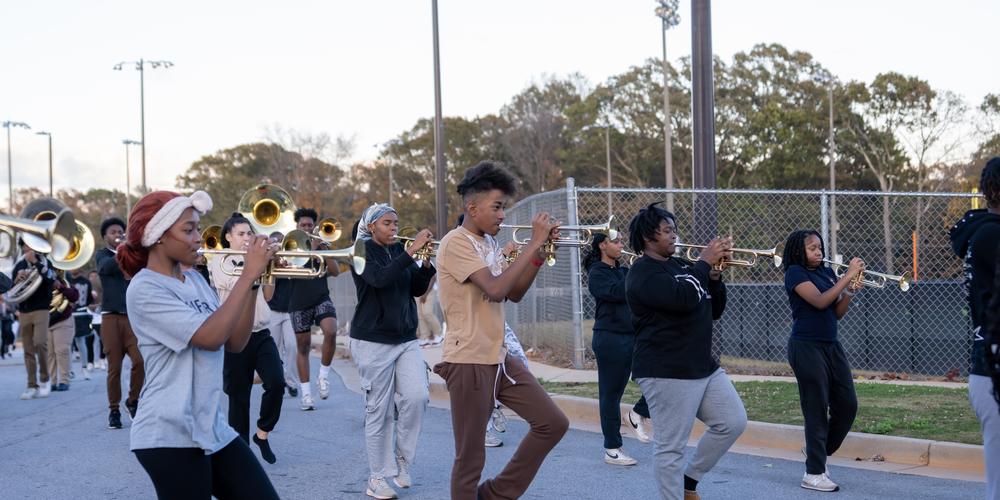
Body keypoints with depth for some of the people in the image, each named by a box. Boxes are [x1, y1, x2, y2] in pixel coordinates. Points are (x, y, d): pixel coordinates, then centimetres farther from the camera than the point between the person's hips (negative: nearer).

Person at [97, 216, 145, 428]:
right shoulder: (103, 255, 9)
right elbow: (106, 267, -15)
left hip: (132, 315, 2)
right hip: (111, 317, -1)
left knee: (140, 360, -14)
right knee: (114, 367, -2)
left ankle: (133, 400, 7)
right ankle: (114, 409, 10)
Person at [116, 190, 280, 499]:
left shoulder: (195, 279, 12)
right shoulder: (144, 289, -12)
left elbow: (235, 343, 8)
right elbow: (211, 337, -22)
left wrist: (253, 285, -2)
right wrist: (248, 275, -18)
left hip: (214, 430, 8)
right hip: (170, 437, -7)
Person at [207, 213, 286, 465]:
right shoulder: (219, 263, -2)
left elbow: (267, 295, 11)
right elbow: (237, 285, -20)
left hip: (261, 334, 4)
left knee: (276, 383, -14)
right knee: (238, 395, 3)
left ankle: (262, 433, 7)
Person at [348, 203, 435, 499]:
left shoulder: (400, 251, 11)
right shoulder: (362, 251, -4)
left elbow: (417, 289, 7)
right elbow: (380, 278, -24)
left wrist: (425, 262, -9)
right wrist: (412, 251, -27)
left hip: (406, 339, 5)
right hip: (373, 341, -5)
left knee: (417, 397, -9)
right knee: (378, 410, -2)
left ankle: (401, 459, 11)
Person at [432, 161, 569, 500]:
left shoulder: (489, 243, 13)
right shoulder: (456, 243, -15)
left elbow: (514, 294, 15)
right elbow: (496, 290, -26)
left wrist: (540, 253, 3)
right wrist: (534, 244, -19)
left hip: (499, 358, 9)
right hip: (469, 362, -9)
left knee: (553, 424, 7)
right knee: (470, 458, 0)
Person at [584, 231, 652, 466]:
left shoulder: (623, 270, 15)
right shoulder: (597, 273, -6)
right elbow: (616, 293, -23)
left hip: (634, 336, 7)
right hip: (610, 338, -7)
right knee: (611, 394, 0)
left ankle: (639, 413, 15)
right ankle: (612, 450, 8)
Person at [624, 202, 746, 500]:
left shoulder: (681, 265, 16)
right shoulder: (643, 273, -11)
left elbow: (714, 311, 17)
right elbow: (683, 299, -27)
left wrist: (714, 276, 1)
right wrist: (704, 263, -15)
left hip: (703, 366, 9)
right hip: (666, 372, -9)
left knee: (733, 422, 8)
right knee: (670, 447, -4)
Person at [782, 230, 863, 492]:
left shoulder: (827, 272, 13)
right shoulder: (795, 272, -7)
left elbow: (837, 313, 12)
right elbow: (819, 301, -21)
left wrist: (849, 292, -6)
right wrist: (848, 275, -20)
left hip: (831, 346, 7)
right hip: (807, 347, -7)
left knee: (848, 405, 6)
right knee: (817, 409, -5)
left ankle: (819, 451, 26)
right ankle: (813, 474, 1)